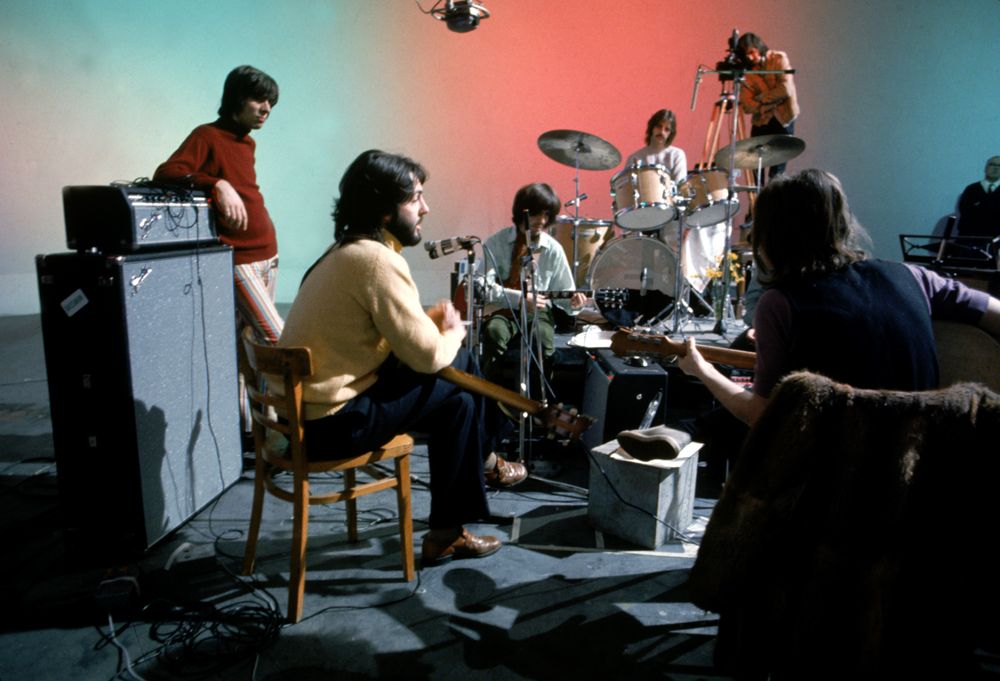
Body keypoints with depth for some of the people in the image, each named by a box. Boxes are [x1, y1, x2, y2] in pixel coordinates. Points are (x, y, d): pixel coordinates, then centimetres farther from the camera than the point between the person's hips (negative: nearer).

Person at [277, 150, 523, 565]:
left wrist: (431, 321, -1)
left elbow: (396, 329, 18)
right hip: (334, 421, -10)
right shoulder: (378, 260, -23)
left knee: (461, 363, 14)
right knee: (457, 401, -3)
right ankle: (446, 534, 9)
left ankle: (485, 461, 34)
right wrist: (453, 330, -1)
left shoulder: (348, 250, 10)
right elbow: (427, 355, -22)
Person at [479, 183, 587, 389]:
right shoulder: (496, 243, -2)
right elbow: (484, 287, -12)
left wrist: (571, 302, -17)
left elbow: (562, 290, 8)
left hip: (538, 311, 1)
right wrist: (520, 300, -24)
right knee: (494, 331, -34)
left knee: (544, 340, -31)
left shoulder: (553, 250, 2)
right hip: (502, 310, -1)